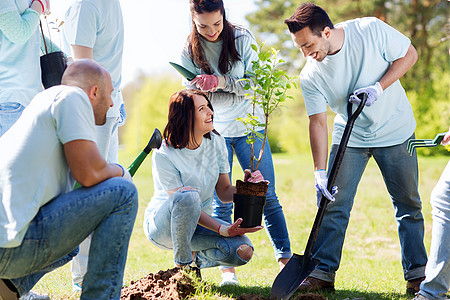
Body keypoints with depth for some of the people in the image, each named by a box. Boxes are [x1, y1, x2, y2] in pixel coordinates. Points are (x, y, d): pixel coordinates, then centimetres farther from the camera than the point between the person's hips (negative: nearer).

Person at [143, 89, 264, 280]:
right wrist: (221, 229, -34)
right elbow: (181, 200, -24)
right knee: (188, 195, -39)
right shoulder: (163, 155, -21)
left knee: (243, 251, -22)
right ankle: (181, 264, -19)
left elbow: (224, 192, 1)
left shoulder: (216, 142, -5)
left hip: (200, 221, 5)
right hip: (161, 225, -5)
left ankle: (194, 258, 8)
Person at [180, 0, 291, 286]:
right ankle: (228, 269, 7)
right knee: (221, 203, 0)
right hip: (213, 132, 0)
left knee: (267, 197, 1)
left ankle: (286, 259, 10)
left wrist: (221, 82, -26)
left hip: (250, 128, 0)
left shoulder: (242, 38, -7)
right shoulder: (189, 52, -5)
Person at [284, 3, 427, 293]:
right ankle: (323, 272, 4)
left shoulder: (371, 30, -22)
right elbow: (318, 122, -14)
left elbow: (409, 54, -10)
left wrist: (379, 87, -24)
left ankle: (417, 274, 15)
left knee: (408, 204, 5)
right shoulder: (310, 76, -16)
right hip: (349, 136, 1)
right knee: (333, 203, -5)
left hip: (396, 131, -1)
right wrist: (320, 172, -22)